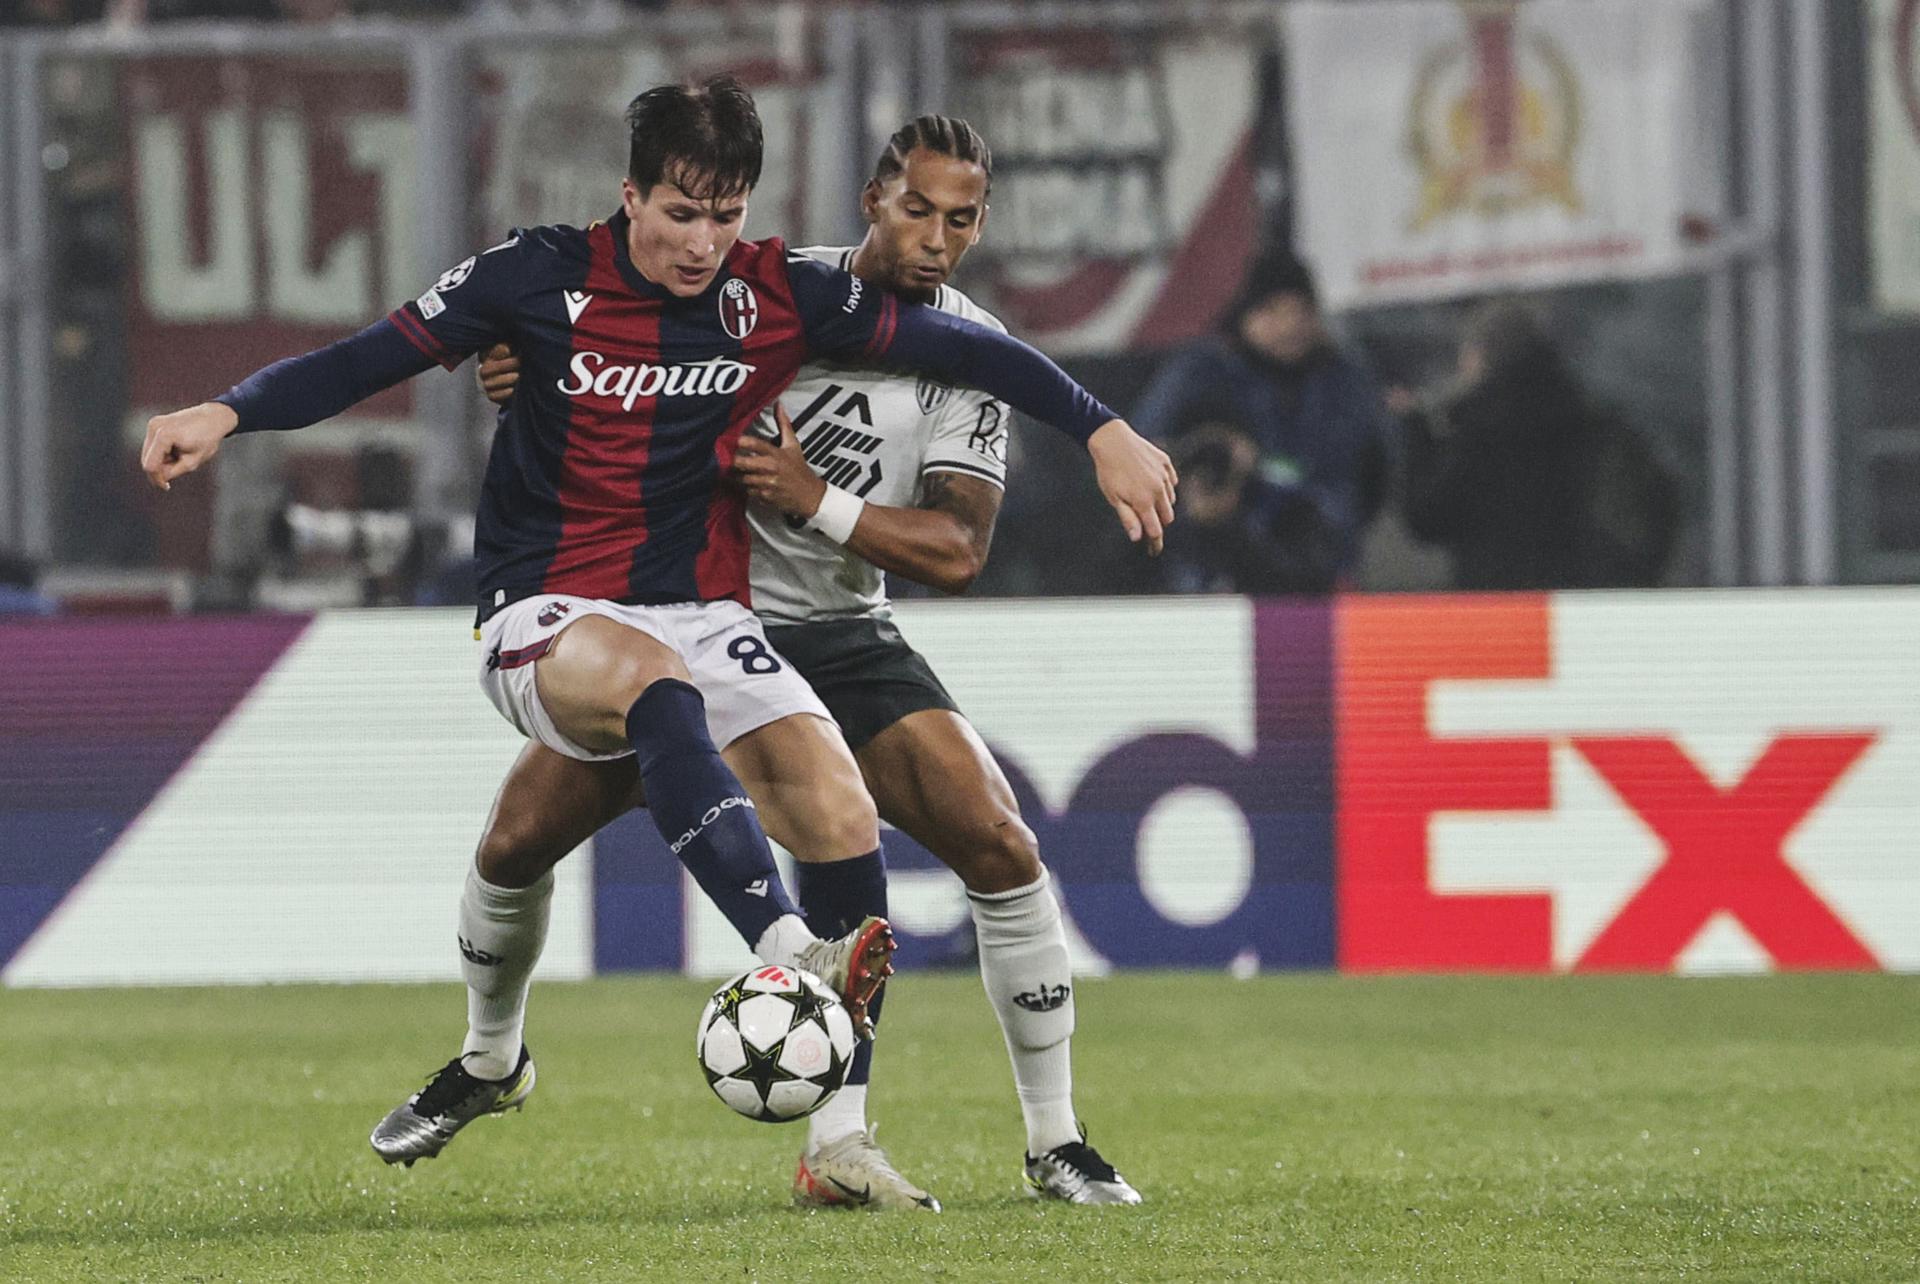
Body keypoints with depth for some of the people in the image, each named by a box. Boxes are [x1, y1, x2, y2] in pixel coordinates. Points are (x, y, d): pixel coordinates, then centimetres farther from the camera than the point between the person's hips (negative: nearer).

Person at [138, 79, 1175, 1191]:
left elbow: (953, 345, 4)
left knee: (845, 819, -19)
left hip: (703, 615, 3)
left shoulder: (780, 294, 0)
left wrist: (1102, 431, 0)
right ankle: (787, 955, -54)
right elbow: (376, 358, -3)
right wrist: (228, 413, -16)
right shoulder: (545, 277, -6)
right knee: (656, 680, -39)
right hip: (545, 617, -3)